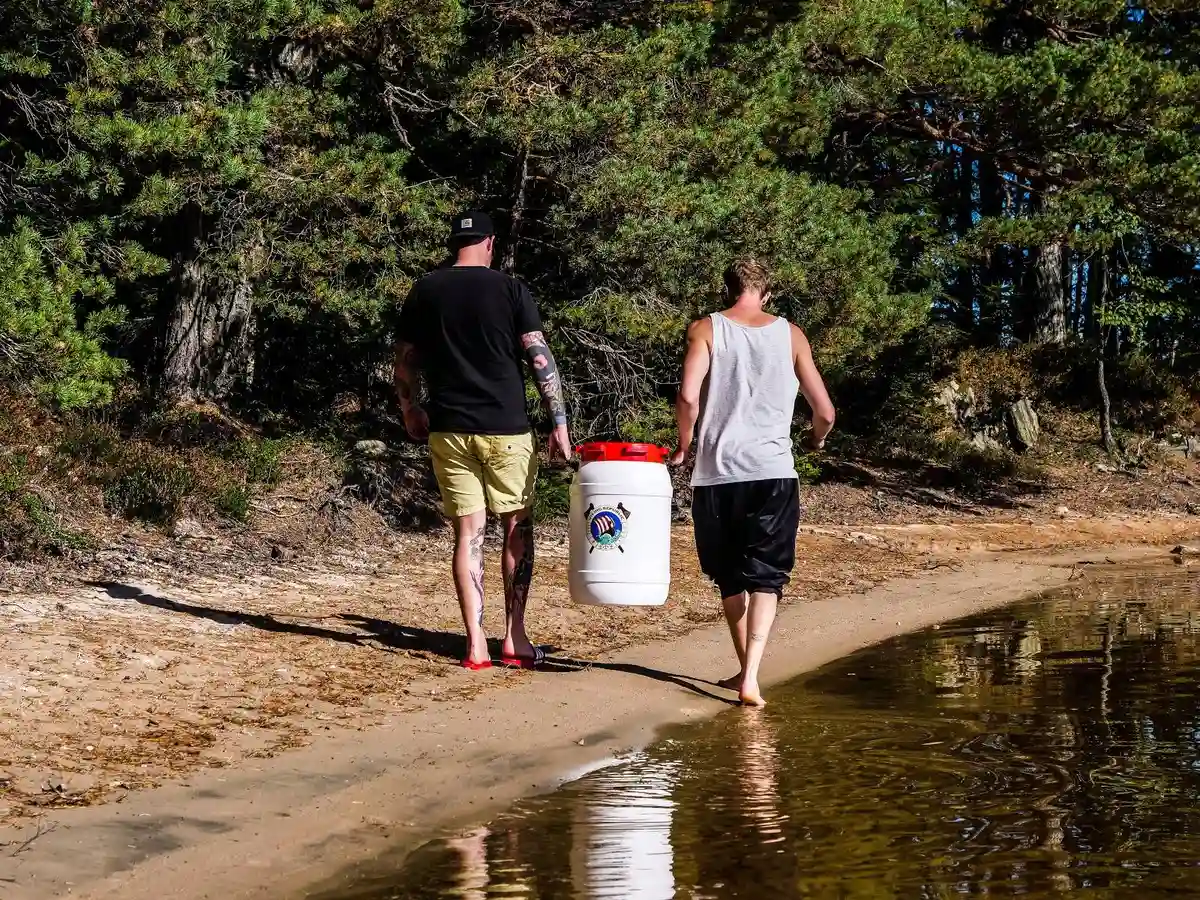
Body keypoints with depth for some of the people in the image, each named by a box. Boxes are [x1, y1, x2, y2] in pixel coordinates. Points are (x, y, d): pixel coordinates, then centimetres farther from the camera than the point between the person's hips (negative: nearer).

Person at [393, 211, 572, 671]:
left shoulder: (424, 292, 6)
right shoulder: (510, 289, -3)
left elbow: (404, 364, 9)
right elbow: (541, 358, -7)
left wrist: (412, 412, 23)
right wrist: (560, 421, -4)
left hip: (448, 431, 2)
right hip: (506, 430, -2)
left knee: (467, 533, 5)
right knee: (518, 528, 10)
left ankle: (476, 644, 3)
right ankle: (515, 639, 9)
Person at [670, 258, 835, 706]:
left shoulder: (705, 329, 2)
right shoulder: (790, 335, 7)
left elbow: (688, 396, -13)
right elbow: (824, 411, 7)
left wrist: (684, 445, 4)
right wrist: (816, 440, 28)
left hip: (717, 472, 0)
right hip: (773, 472, 0)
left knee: (730, 578, 16)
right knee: (765, 577, 1)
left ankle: (746, 670, 24)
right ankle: (750, 675, -16)